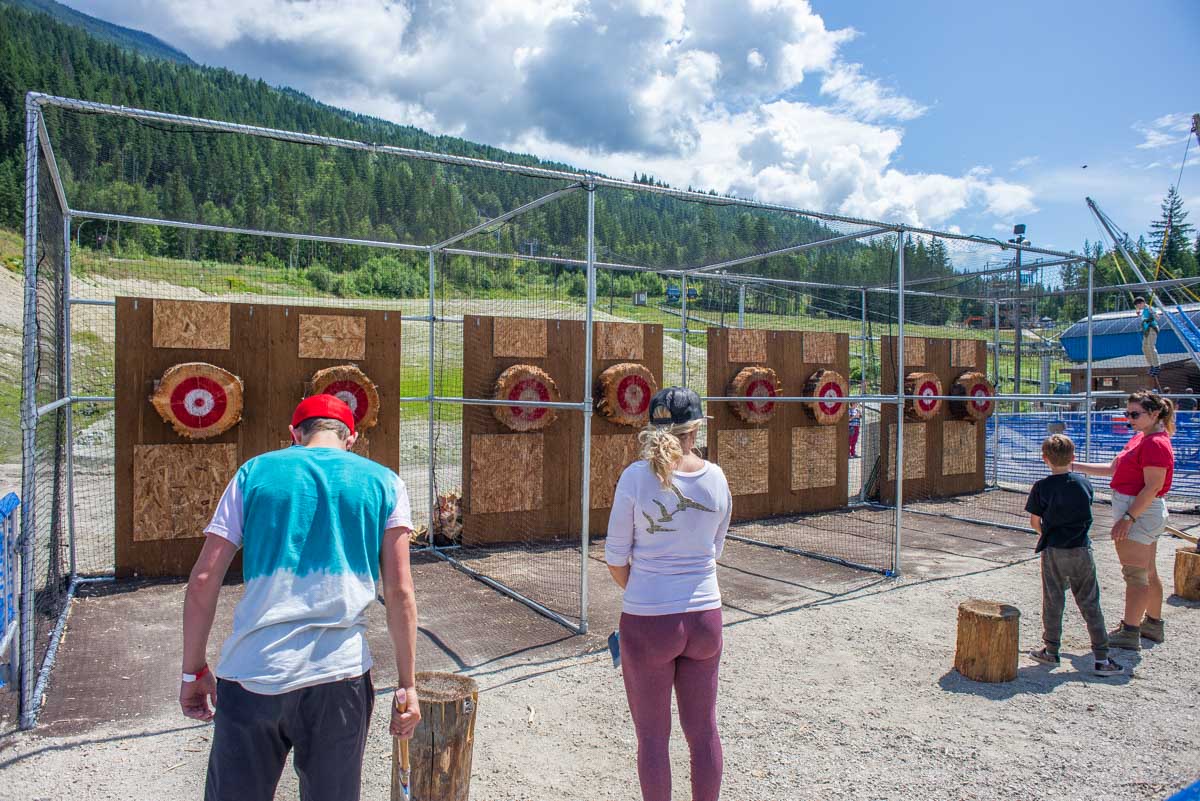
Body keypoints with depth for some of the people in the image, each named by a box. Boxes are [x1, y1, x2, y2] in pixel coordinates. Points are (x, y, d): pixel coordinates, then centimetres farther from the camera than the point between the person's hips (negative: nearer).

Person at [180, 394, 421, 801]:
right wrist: (406, 685, 5)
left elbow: (203, 580, 2)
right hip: (340, 676, 0)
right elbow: (400, 592, -1)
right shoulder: (383, 482, 5)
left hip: (253, 673, 0)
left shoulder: (255, 471, 6)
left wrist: (194, 671, 13)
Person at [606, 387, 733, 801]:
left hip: (647, 622, -3)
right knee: (703, 730, 20)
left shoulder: (637, 476, -14)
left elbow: (616, 560, -7)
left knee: (652, 737, 14)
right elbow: (714, 551, 8)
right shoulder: (716, 477, -4)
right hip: (704, 616, 3)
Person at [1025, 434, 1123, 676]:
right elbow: (1086, 513, 10)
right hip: (1082, 550, 2)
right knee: (1090, 604, 8)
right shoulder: (1084, 483, 0)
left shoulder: (1041, 487, -8)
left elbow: (1035, 521, -4)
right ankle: (1101, 658, 10)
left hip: (1053, 551, -2)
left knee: (1053, 602, 9)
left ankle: (1051, 651, 18)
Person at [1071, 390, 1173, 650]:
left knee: (1136, 574, -3)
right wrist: (1075, 466, 12)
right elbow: (1112, 468, 17)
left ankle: (1130, 633, 5)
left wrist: (1128, 518, -24)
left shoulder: (1156, 444, -19)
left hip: (1139, 512, -10)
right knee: (1148, 573, 20)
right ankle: (1153, 625, 33)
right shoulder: (1140, 439, 12)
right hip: (1148, 513, 10)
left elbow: (1153, 487, -23)